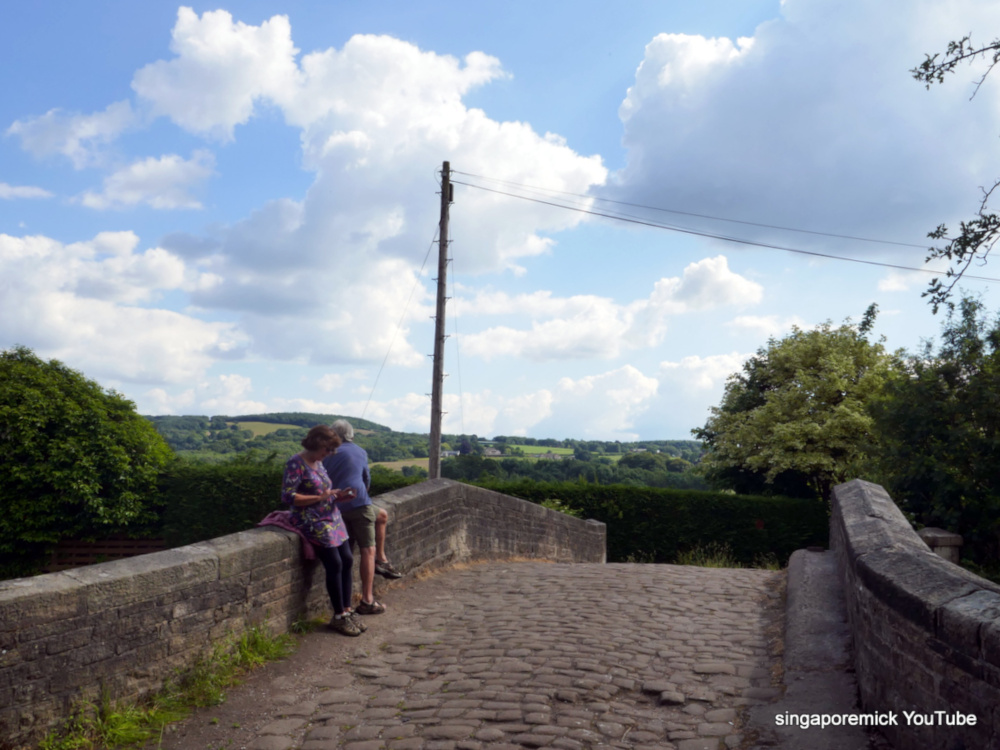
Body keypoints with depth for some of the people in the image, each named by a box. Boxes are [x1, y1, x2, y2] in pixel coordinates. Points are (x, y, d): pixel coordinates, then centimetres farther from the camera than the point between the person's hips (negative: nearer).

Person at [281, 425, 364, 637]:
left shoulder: (318, 463, 14)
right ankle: (339, 617, -2)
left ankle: (346, 611, 11)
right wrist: (320, 497, -20)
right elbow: (287, 496, -19)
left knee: (347, 560, 2)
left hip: (331, 518, 9)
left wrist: (338, 497, 4)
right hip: (311, 521, -9)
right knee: (335, 564, -13)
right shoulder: (296, 464, -13)